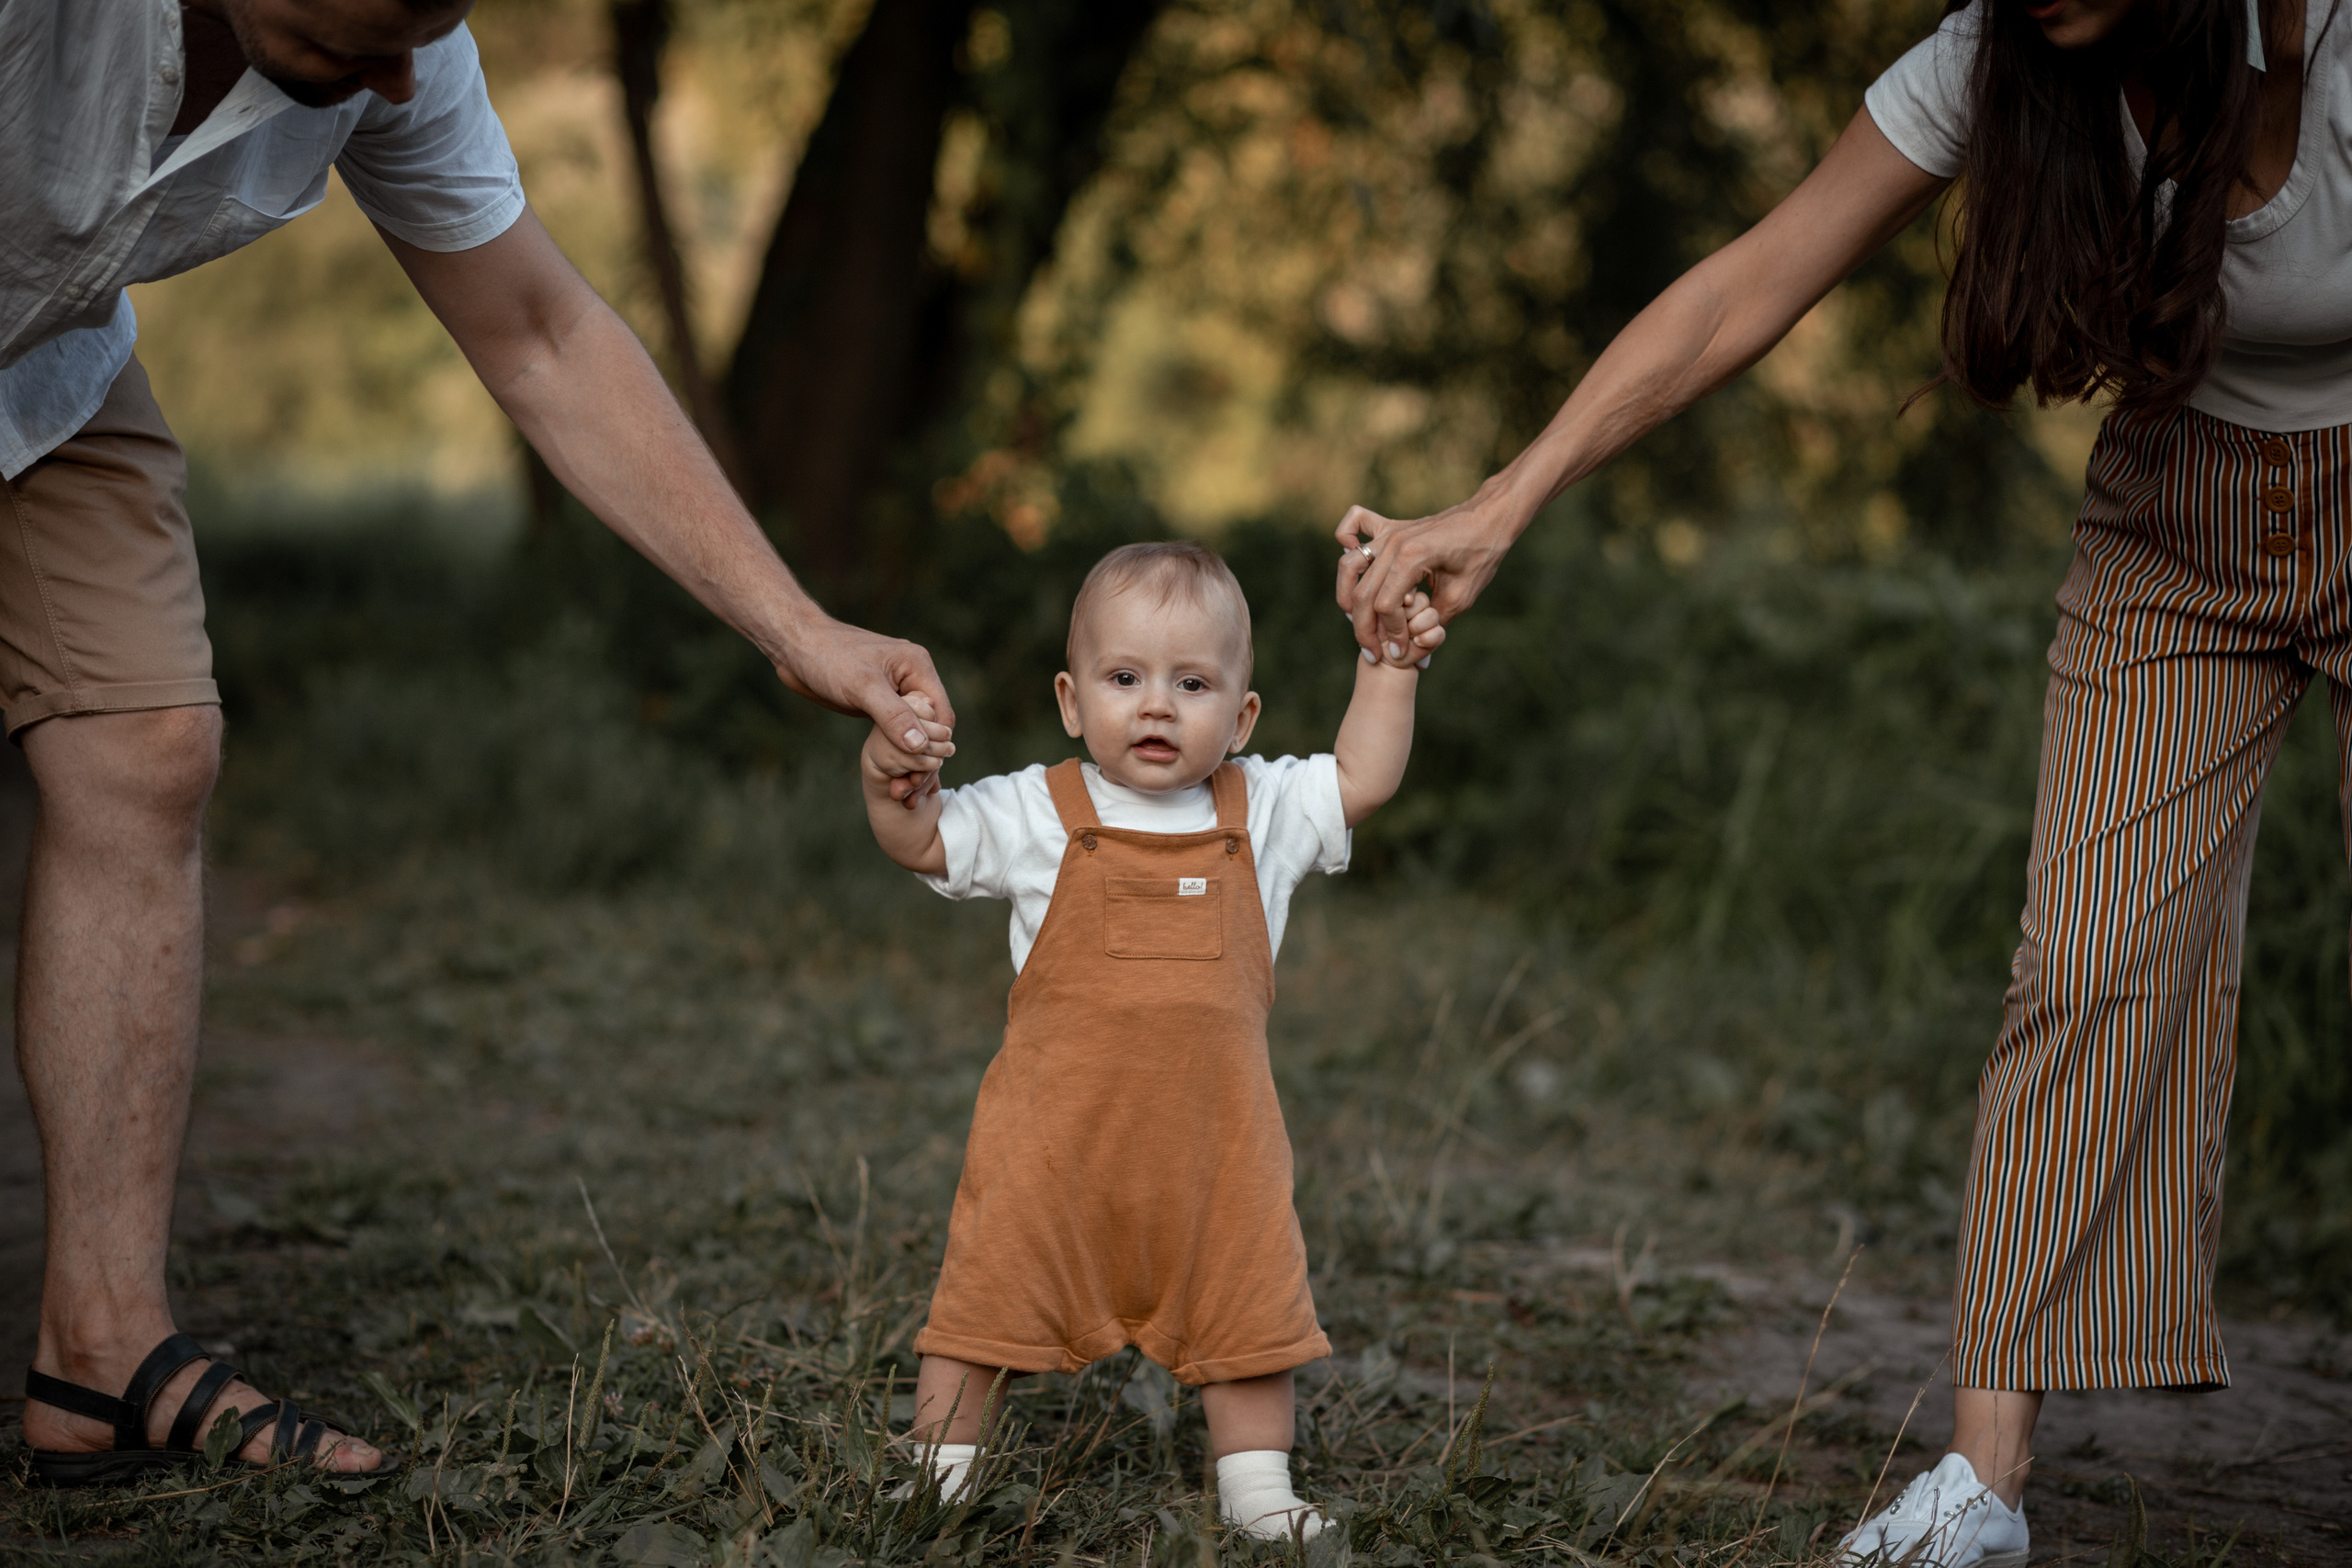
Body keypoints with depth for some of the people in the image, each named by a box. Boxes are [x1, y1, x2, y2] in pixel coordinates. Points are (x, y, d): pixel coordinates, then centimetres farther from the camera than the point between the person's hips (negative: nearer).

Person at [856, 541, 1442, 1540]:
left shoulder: (1260, 813, 6)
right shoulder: (1036, 814, 0)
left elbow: (1361, 782, 14)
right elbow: (922, 843, 5)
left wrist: (1389, 667, 9)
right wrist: (889, 782, -14)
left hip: (1212, 1138, 2)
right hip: (1054, 1126, -2)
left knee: (1249, 1306, 9)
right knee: (991, 1294, 1)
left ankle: (1255, 1484, 24)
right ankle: (938, 1467, 14)